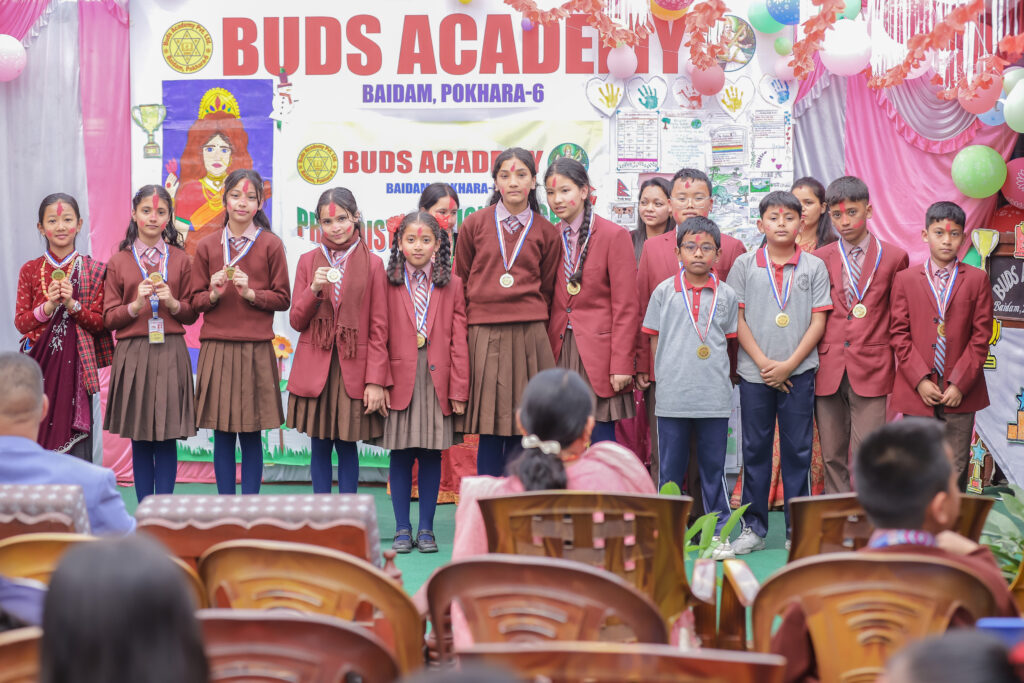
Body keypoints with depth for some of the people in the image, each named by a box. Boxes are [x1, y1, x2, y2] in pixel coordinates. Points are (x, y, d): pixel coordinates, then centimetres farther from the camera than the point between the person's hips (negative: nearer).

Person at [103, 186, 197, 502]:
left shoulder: (180, 259, 8)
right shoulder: (118, 262, 6)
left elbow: (192, 313, 10)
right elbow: (109, 318, 3)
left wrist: (173, 303, -10)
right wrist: (135, 306, -14)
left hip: (170, 354, 0)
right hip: (132, 354, 0)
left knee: (167, 437, -1)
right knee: (140, 440, 4)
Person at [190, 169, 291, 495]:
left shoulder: (271, 245, 3)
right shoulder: (208, 246, 9)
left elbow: (282, 299, 4)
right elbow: (195, 301, 11)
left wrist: (251, 293, -11)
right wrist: (214, 294, -9)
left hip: (256, 349, -2)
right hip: (216, 349, 2)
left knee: (251, 434, 1)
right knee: (222, 435, 4)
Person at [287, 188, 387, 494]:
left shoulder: (372, 264, 0)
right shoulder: (308, 261, 6)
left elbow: (378, 327, -1)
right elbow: (297, 321, 5)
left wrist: (376, 380, -7)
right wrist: (314, 289, -14)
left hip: (353, 369, -2)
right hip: (315, 368, 2)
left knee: (347, 445, 2)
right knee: (320, 445, 5)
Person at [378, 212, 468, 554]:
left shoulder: (452, 285, 5)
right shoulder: (388, 283, 3)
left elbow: (458, 341, 2)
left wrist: (459, 389, -2)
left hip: (437, 381, 1)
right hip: (400, 380, -1)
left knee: (432, 455, 5)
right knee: (401, 455, 3)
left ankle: (426, 529, 14)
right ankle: (402, 529, 12)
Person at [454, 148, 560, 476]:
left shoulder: (546, 232, 8)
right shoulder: (475, 224, 6)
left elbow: (547, 288, 14)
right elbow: (460, 281, 12)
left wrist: (530, 321, 9)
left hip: (529, 338, 1)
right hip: (484, 337, -1)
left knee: (522, 430, 1)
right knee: (490, 431, -1)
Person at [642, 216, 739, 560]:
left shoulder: (726, 295, 5)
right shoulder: (664, 291, 3)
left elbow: (728, 343, 12)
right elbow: (654, 342, 7)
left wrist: (716, 377, 5)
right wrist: (667, 377, 2)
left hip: (714, 398, 0)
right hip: (672, 396, 0)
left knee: (713, 466, 6)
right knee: (670, 466, 6)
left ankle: (718, 532, 15)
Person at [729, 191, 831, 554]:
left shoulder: (814, 267, 3)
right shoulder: (744, 264, 4)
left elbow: (818, 321, 0)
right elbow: (737, 319, 1)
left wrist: (789, 364, -8)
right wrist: (763, 363, -8)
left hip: (798, 372, 0)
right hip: (754, 372, 0)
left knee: (798, 450, 4)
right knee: (755, 449, 6)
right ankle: (753, 527, 14)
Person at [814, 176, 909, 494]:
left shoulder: (894, 257, 4)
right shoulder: (819, 259, 8)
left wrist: (896, 360, 6)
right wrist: (812, 361, 6)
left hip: (871, 370, -2)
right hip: (828, 370, 2)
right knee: (832, 455, 7)